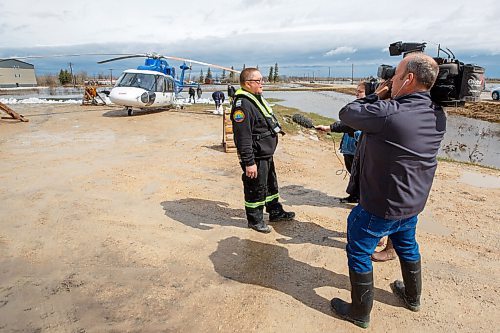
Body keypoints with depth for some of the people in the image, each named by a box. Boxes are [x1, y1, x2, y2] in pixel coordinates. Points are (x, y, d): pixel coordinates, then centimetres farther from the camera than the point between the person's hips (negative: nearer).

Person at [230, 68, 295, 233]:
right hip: (256, 158, -10)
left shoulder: (258, 98, 11)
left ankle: (276, 212, 40)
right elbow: (242, 137, -27)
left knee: (271, 184, 22)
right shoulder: (242, 104, -23)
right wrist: (249, 162, -28)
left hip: (267, 154, 10)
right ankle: (255, 219, 24)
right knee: (256, 189, 5)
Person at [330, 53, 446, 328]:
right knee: (407, 246, 29)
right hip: (414, 203, 8)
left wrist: (377, 96, -3)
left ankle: (359, 313, 25)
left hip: (380, 207, -7)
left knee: (359, 253, 10)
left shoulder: (387, 112, -29)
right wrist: (385, 99, 0)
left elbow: (346, 114, -14)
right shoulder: (438, 116, -4)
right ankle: (412, 297, 50)